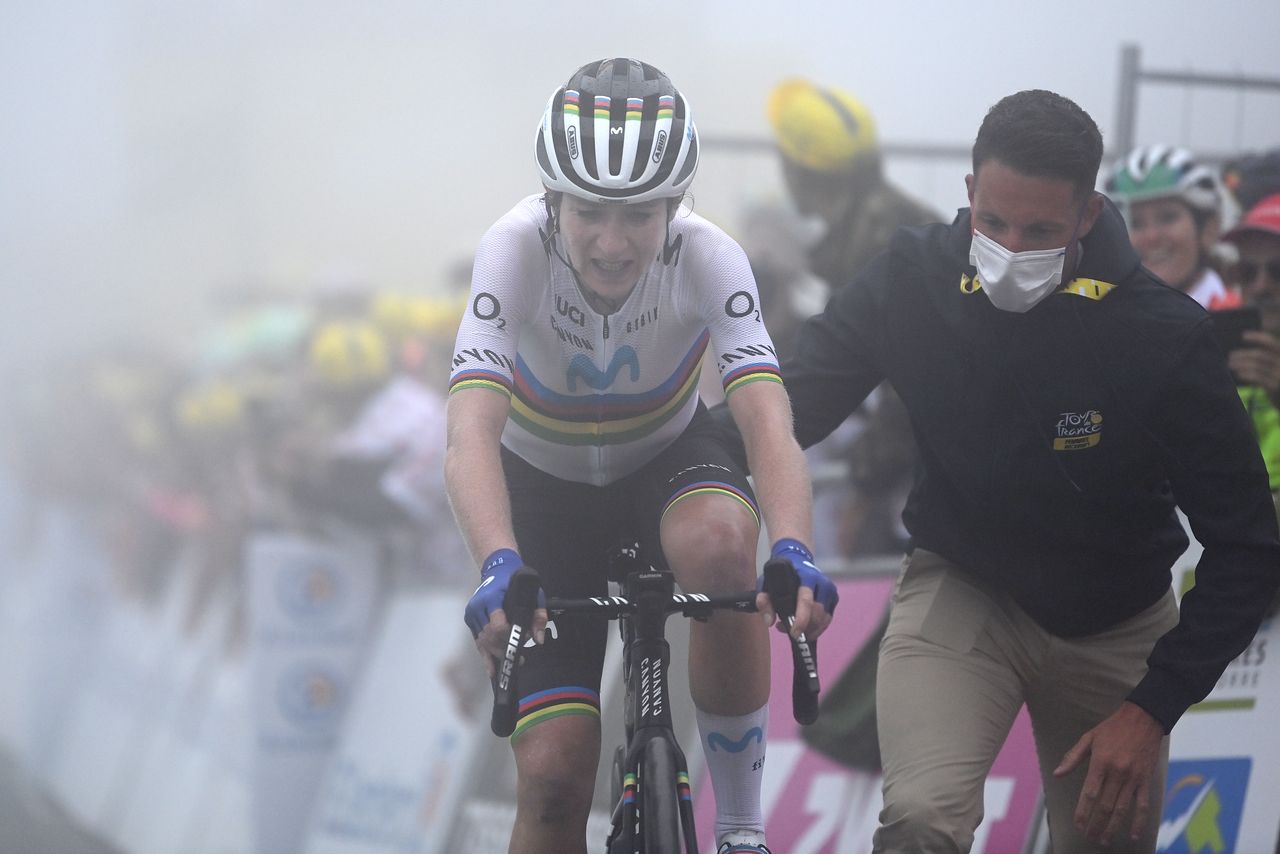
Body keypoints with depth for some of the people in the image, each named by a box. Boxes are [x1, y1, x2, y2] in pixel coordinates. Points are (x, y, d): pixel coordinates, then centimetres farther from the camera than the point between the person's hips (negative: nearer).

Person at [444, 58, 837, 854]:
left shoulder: (706, 258, -28)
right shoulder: (517, 250, -30)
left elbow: (767, 418, -38)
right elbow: (472, 432, -40)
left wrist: (795, 553, -56)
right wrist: (500, 570, -58)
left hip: (668, 460, 0)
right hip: (547, 483, 0)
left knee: (720, 542, -37)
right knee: (553, 778, -11)